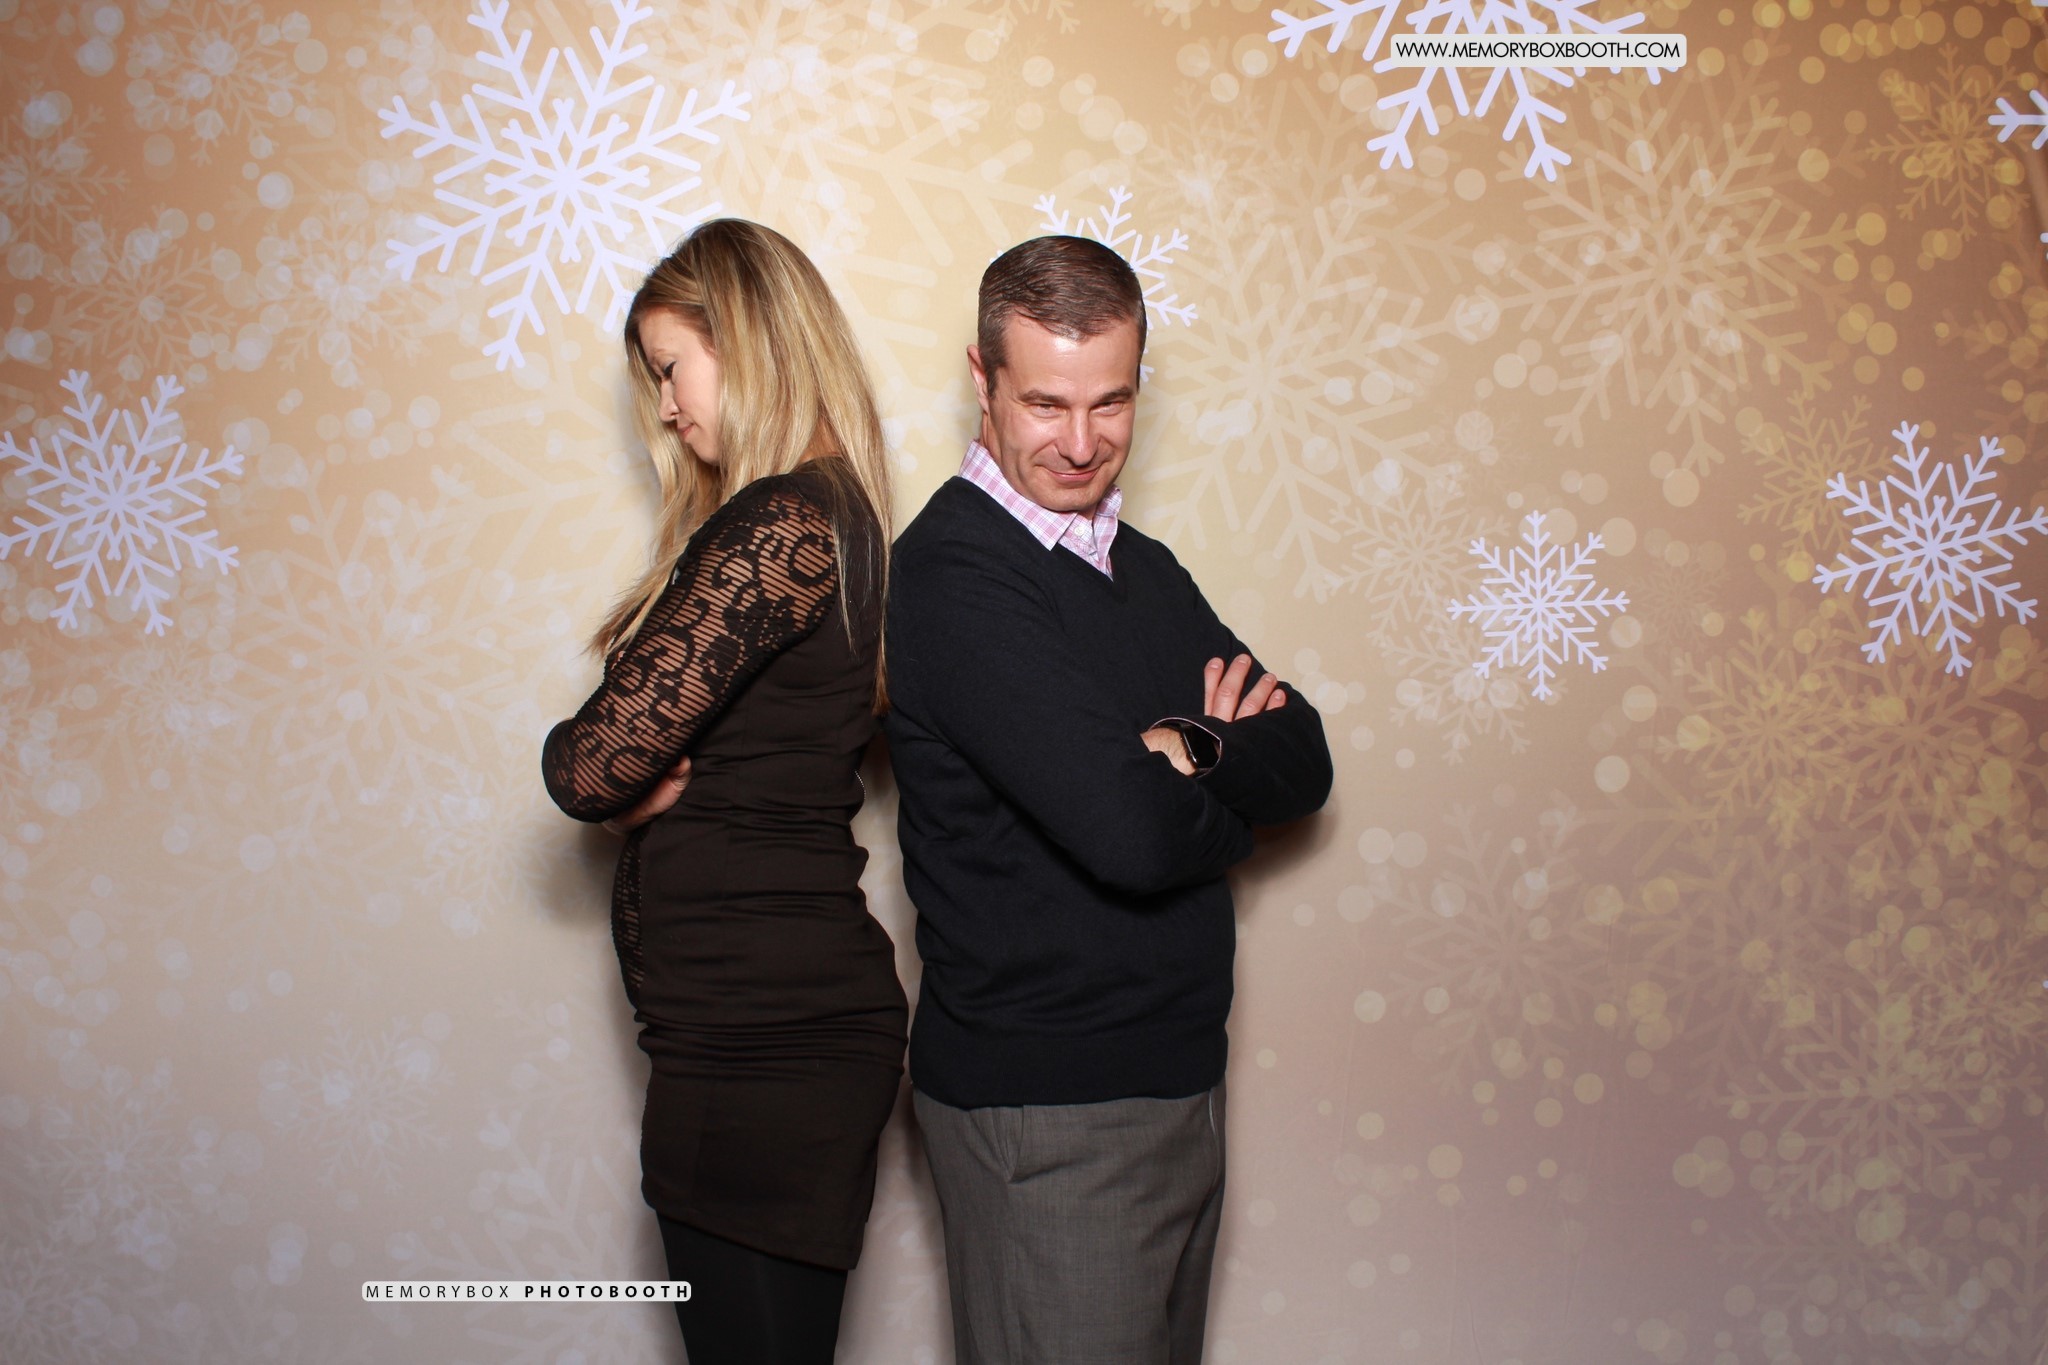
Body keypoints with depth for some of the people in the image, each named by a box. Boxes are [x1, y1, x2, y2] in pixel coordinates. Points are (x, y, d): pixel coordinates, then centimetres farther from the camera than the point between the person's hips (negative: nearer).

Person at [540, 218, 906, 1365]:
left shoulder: (781, 526, -17)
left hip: (759, 1040, -9)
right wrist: (660, 779, -6)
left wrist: (637, 782, 2)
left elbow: (594, 764, -19)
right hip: (783, 1016, 9)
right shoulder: (834, 511, 14)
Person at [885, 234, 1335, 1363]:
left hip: (1177, 1075, 8)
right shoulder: (955, 573, -18)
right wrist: (1224, 782, -5)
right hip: (1043, 1105, -8)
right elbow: (1131, 834, -27)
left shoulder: (1144, 569, 12)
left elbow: (1304, 761, 5)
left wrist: (1186, 748, -15)